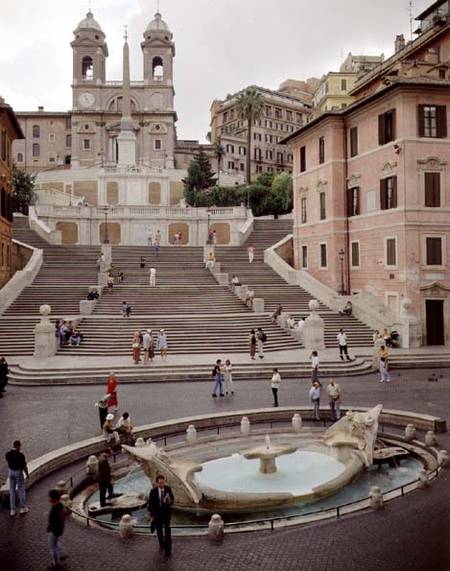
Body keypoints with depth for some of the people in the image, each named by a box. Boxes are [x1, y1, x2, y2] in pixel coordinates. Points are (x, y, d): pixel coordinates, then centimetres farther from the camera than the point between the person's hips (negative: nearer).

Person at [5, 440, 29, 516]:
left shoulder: (7, 454, -8)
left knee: (12, 490, 12)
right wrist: (27, 474, -1)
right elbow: (24, 466, -15)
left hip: (10, 472, 4)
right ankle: (22, 508, 21)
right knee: (21, 490, 11)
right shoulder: (20, 455, -23)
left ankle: (12, 510, 16)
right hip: (18, 472, -4)